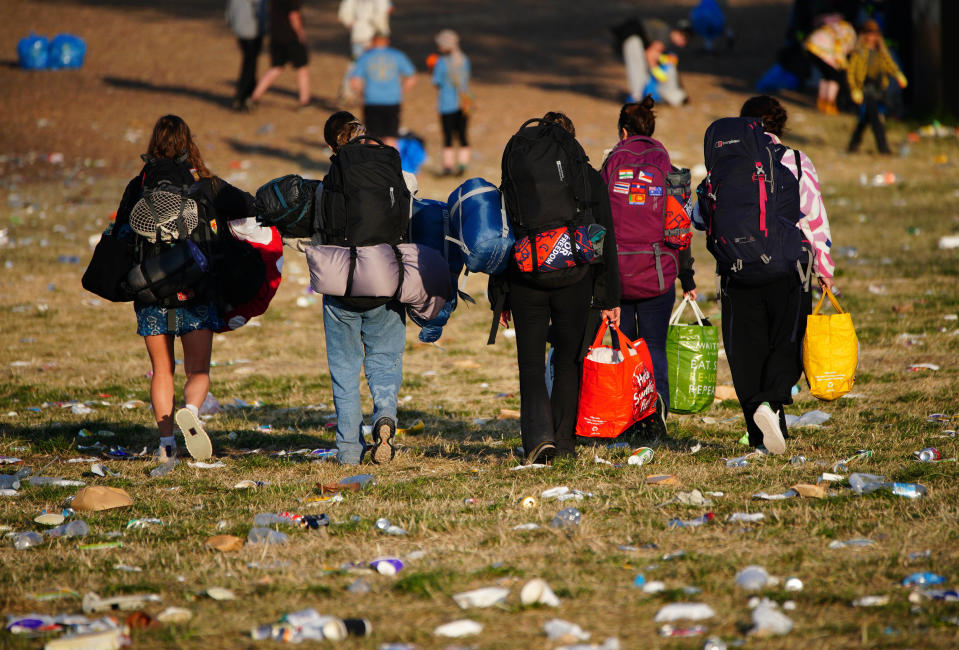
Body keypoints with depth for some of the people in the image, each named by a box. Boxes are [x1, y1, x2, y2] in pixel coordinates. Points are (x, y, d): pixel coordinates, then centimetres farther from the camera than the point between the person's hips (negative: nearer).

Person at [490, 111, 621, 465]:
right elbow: (606, 240, 2)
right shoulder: (590, 179, 2)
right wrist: (609, 297, 5)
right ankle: (563, 442, 17)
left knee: (531, 365, 5)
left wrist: (499, 297, 8)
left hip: (526, 282, 0)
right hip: (575, 285, 0)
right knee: (569, 363, 14)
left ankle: (539, 435, -15)